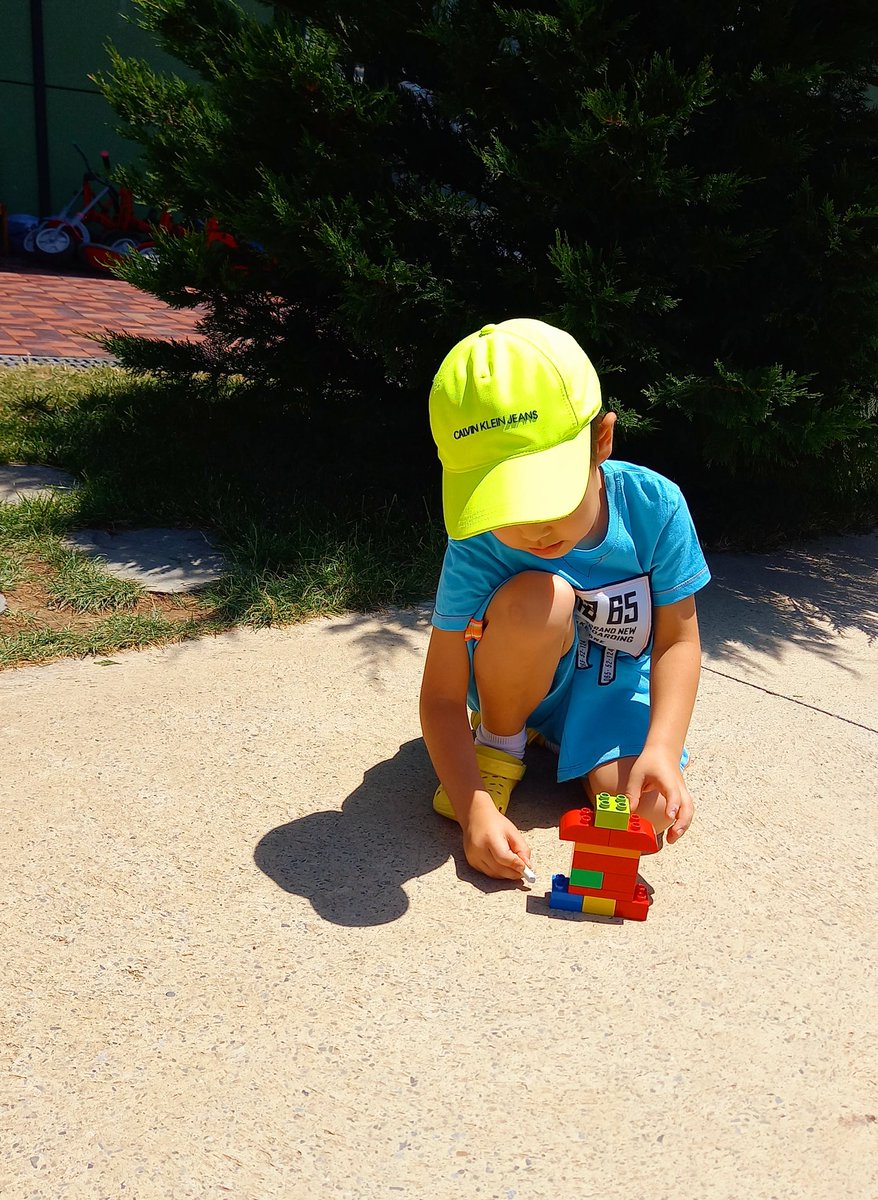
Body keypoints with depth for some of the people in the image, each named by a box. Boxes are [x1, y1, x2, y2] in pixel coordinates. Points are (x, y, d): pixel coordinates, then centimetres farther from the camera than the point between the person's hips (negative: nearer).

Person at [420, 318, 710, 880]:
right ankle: (499, 741, -7)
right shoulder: (479, 545, -28)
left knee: (649, 813, -26)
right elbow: (442, 696, -24)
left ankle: (566, 742, 7)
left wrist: (662, 749, -28)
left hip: (617, 685, 1)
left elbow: (677, 640, -13)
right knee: (536, 597, -35)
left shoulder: (654, 504, -25)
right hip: (523, 680, -1)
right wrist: (475, 808, -38)